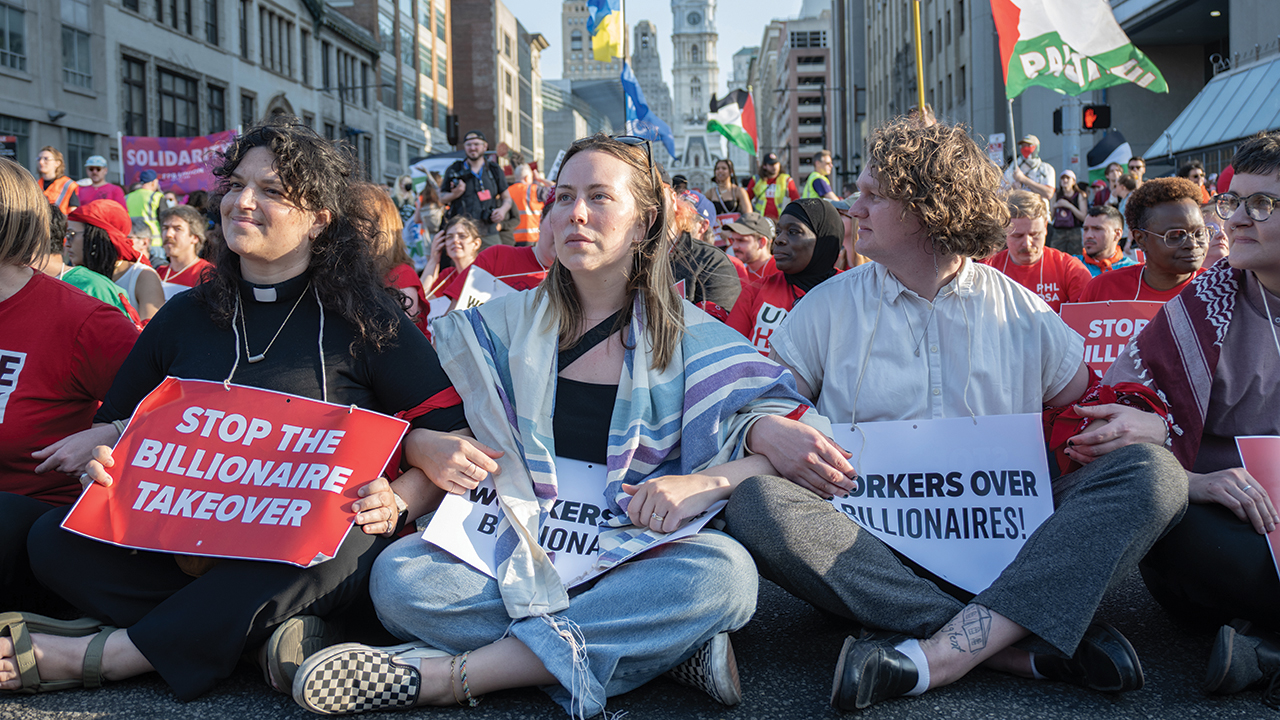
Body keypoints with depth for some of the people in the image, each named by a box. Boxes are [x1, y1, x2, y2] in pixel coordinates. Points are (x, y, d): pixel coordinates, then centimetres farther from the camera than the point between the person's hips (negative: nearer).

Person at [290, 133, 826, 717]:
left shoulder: (690, 337, 4)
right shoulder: (505, 322, 11)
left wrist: (708, 482, -20)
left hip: (632, 556, -1)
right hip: (519, 552, 2)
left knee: (725, 572, -33)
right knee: (397, 575, -26)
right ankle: (665, 642, -24)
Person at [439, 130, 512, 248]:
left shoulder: (495, 171, 13)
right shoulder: (454, 170, 9)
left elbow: (507, 198, 18)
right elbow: (442, 198, 13)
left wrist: (503, 209, -4)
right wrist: (454, 194, -9)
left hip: (488, 233, 1)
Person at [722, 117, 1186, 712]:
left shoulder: (1020, 311, 12)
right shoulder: (830, 305, 11)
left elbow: (1097, 407, 14)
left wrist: (1140, 423, -10)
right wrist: (773, 434, -17)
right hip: (869, 539, 0)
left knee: (1153, 470, -21)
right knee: (756, 502, -30)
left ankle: (936, 655, -35)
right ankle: (1028, 644, -31)